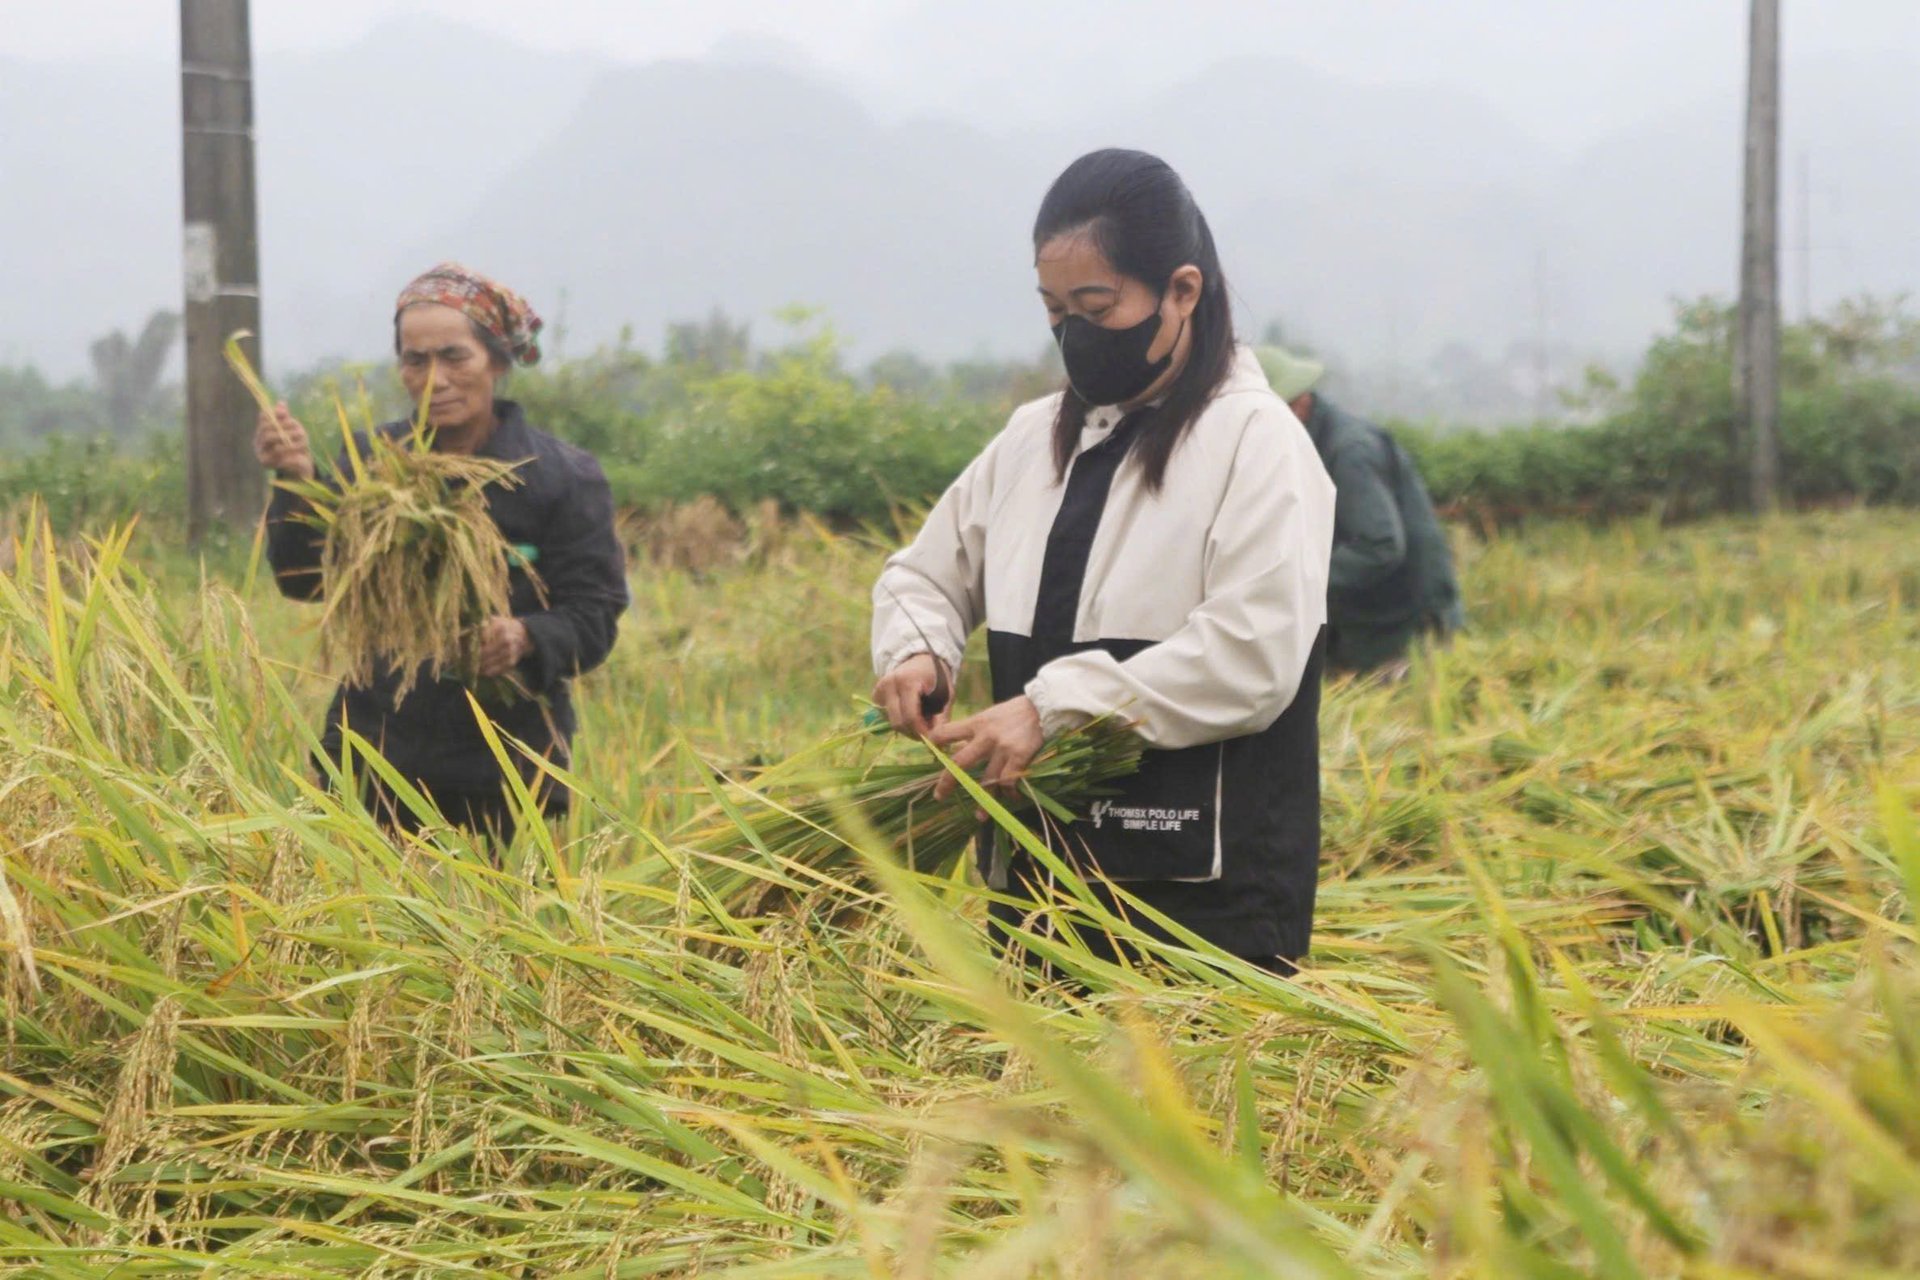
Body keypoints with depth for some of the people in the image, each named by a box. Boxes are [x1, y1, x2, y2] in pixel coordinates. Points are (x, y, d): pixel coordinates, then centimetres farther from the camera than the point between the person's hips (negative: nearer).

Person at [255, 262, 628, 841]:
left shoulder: (564, 477, -1)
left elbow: (594, 616, -4)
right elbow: (305, 579, -2)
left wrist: (528, 638, -24)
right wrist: (297, 483, -18)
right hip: (375, 753, 2)